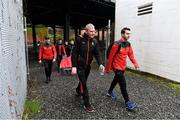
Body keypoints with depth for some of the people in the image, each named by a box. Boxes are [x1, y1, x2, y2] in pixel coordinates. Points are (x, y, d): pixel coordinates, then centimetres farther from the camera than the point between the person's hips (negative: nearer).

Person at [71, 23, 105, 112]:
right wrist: (74, 66, -22)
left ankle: (78, 90, 53)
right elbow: (74, 53, -16)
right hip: (80, 65, -5)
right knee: (84, 84, -7)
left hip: (88, 65, 5)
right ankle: (87, 104, 3)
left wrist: (100, 64, -19)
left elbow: (97, 54, -3)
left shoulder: (94, 41, -1)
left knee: (83, 81, 22)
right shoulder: (79, 39, -16)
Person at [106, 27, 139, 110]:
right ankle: (127, 102, 2)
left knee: (116, 79, 23)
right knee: (123, 84, -8)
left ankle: (110, 92, 45)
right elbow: (111, 57, -16)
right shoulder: (117, 45, -20)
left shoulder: (128, 44, 3)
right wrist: (108, 68, -11)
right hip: (117, 67, -8)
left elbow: (131, 54, 4)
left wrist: (134, 63, -13)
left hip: (123, 67, 8)